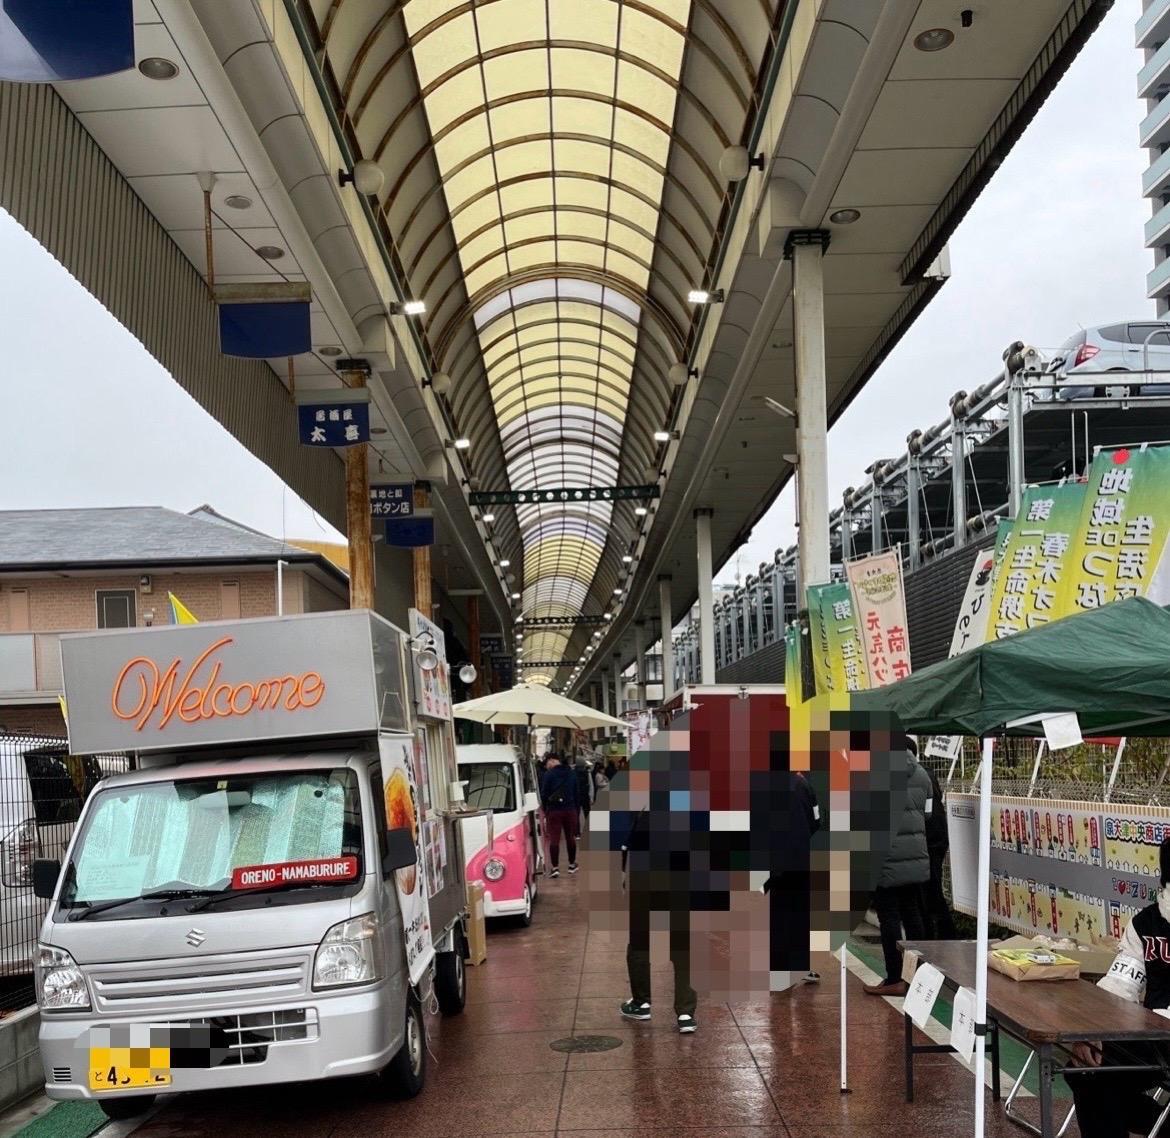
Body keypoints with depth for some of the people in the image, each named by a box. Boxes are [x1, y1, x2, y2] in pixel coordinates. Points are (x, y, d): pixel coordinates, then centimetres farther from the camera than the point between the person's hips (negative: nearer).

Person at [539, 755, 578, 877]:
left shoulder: (548, 774, -8)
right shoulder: (572, 774, 8)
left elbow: (544, 794, -7)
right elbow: (576, 793, 11)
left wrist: (545, 809, 6)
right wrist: (575, 808, 15)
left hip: (554, 811, -4)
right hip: (570, 809, 4)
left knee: (554, 839, -2)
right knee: (570, 837, 15)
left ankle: (555, 867, -5)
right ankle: (572, 864, 25)